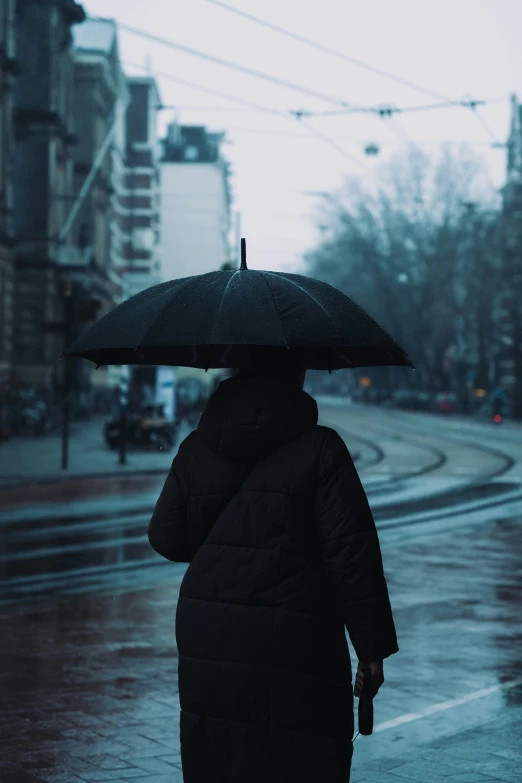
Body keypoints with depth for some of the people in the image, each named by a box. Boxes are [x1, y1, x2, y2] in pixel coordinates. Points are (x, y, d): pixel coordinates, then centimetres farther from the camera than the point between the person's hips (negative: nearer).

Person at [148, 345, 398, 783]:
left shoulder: (196, 450, 6)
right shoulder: (320, 449, -8)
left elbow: (167, 540, 11)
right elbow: (352, 554, -10)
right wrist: (373, 648, -5)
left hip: (207, 639, 5)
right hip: (293, 646, -5)